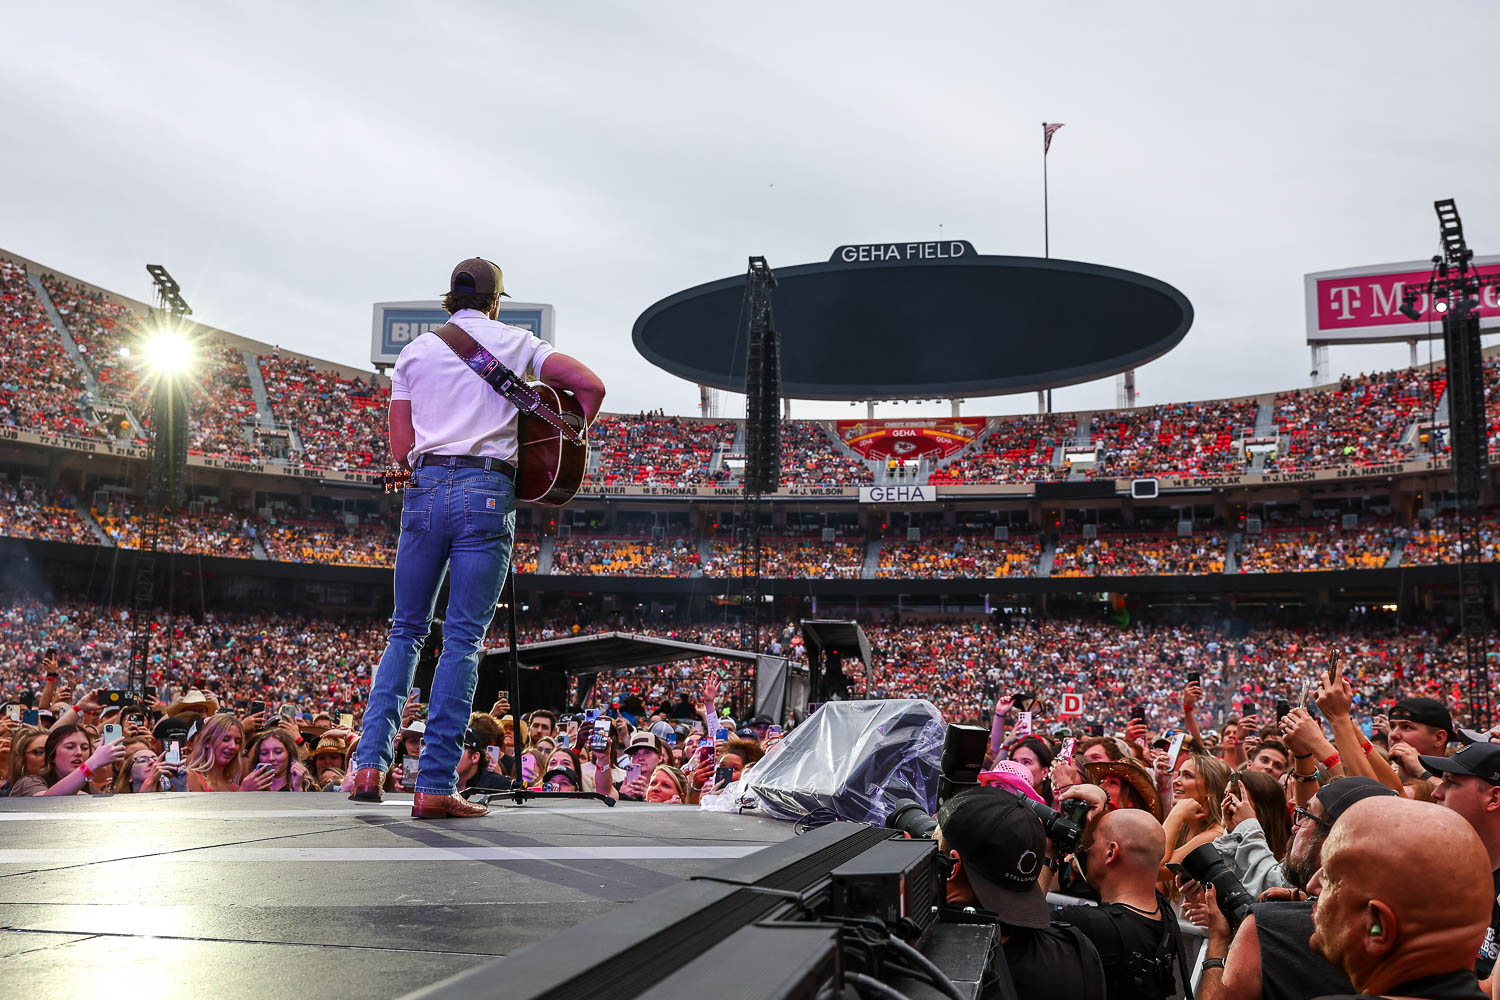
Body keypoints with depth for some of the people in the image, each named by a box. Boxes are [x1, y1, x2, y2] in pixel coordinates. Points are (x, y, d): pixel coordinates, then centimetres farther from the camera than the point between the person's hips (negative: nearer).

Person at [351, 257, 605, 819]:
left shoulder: (415, 351, 16)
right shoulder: (514, 342, 10)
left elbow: (400, 448, 10)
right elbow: (591, 386, 0)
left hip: (425, 491, 3)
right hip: (487, 493, -2)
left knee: (407, 630, 14)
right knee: (463, 638, -2)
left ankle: (371, 764, 4)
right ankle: (435, 786, -4)